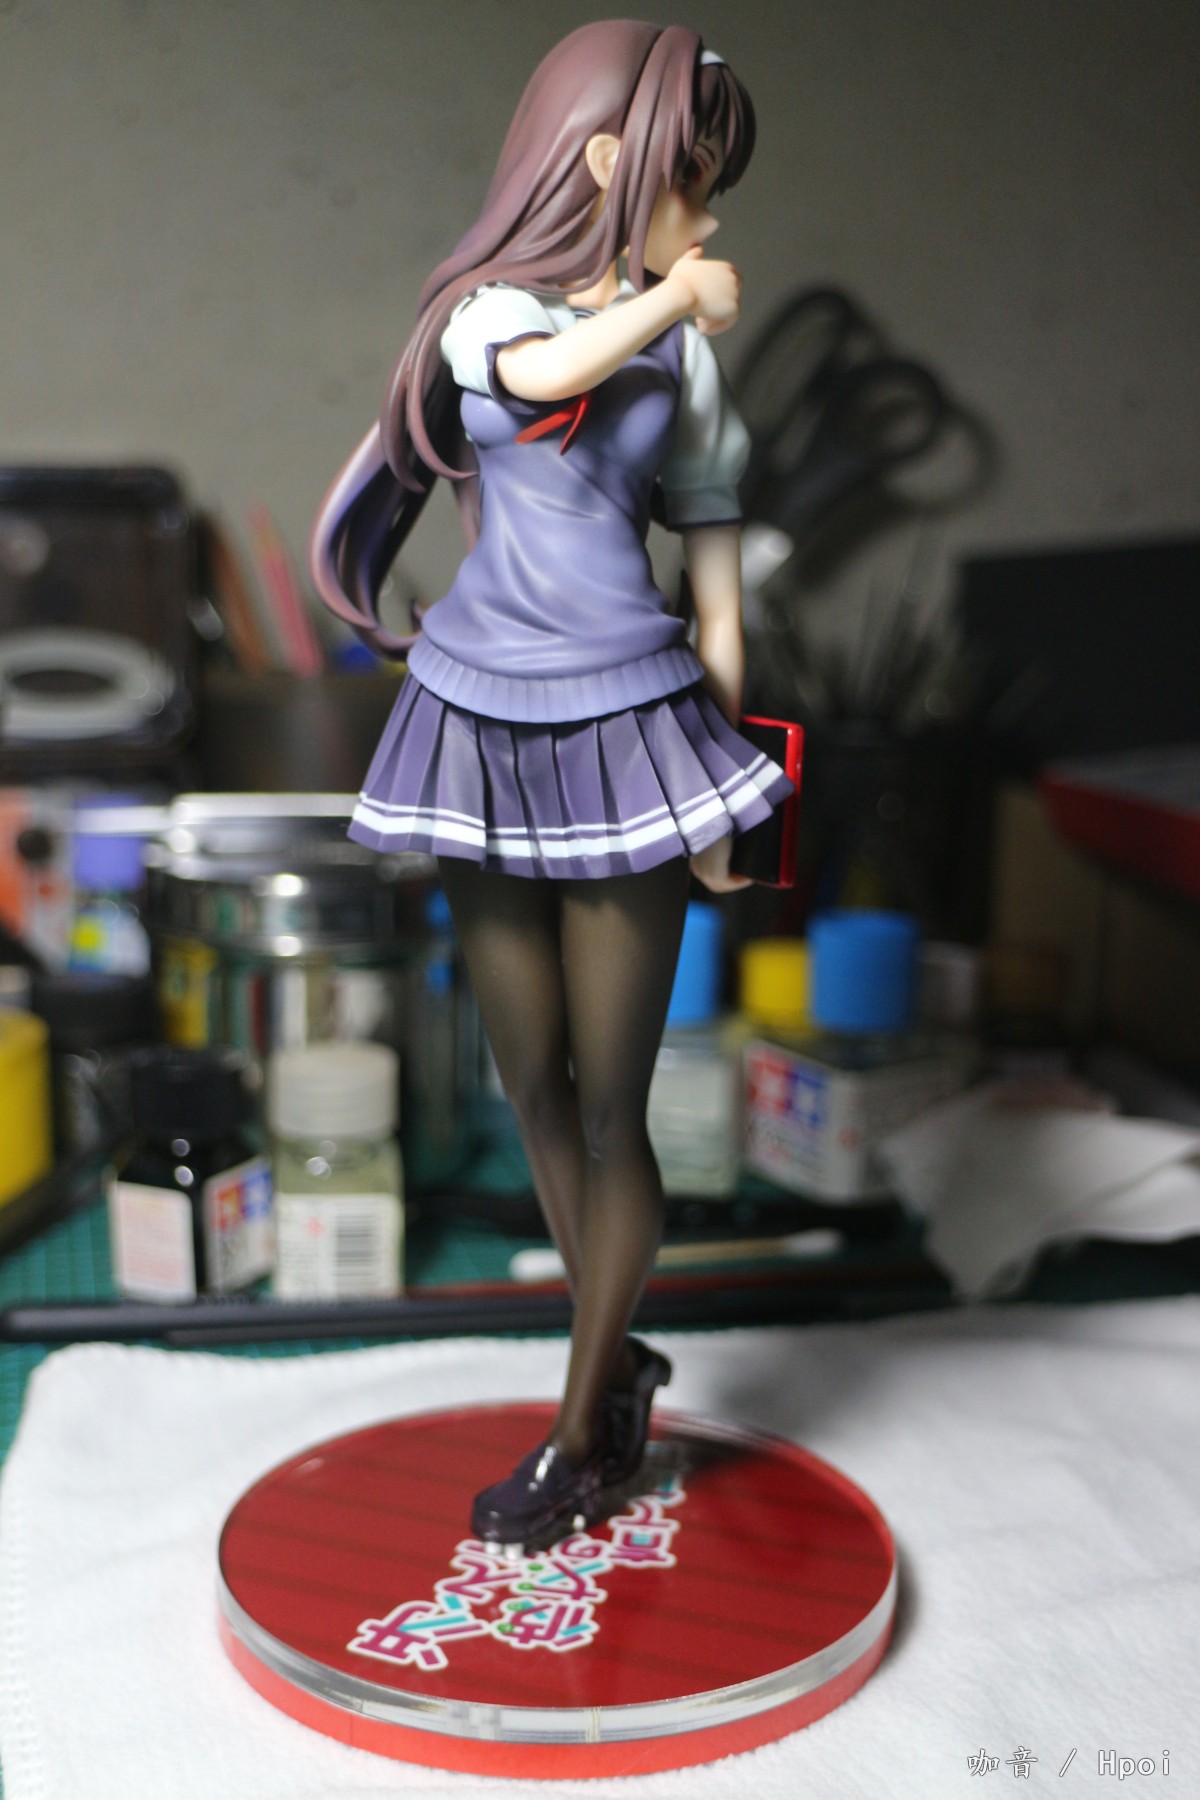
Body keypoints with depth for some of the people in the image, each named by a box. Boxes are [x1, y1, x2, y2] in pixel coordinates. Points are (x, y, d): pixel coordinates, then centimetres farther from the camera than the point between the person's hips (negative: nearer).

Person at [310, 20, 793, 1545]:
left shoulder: (684, 343, 7)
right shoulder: (483, 312, 3)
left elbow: (711, 538, 8)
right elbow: (551, 373, -21)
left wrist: (726, 743, 5)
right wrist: (676, 294, -7)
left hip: (630, 731, 0)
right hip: (483, 725, 1)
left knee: (610, 1103, 1)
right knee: (532, 1087, 10)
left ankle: (583, 1431, 18)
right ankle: (619, 1356, 32)